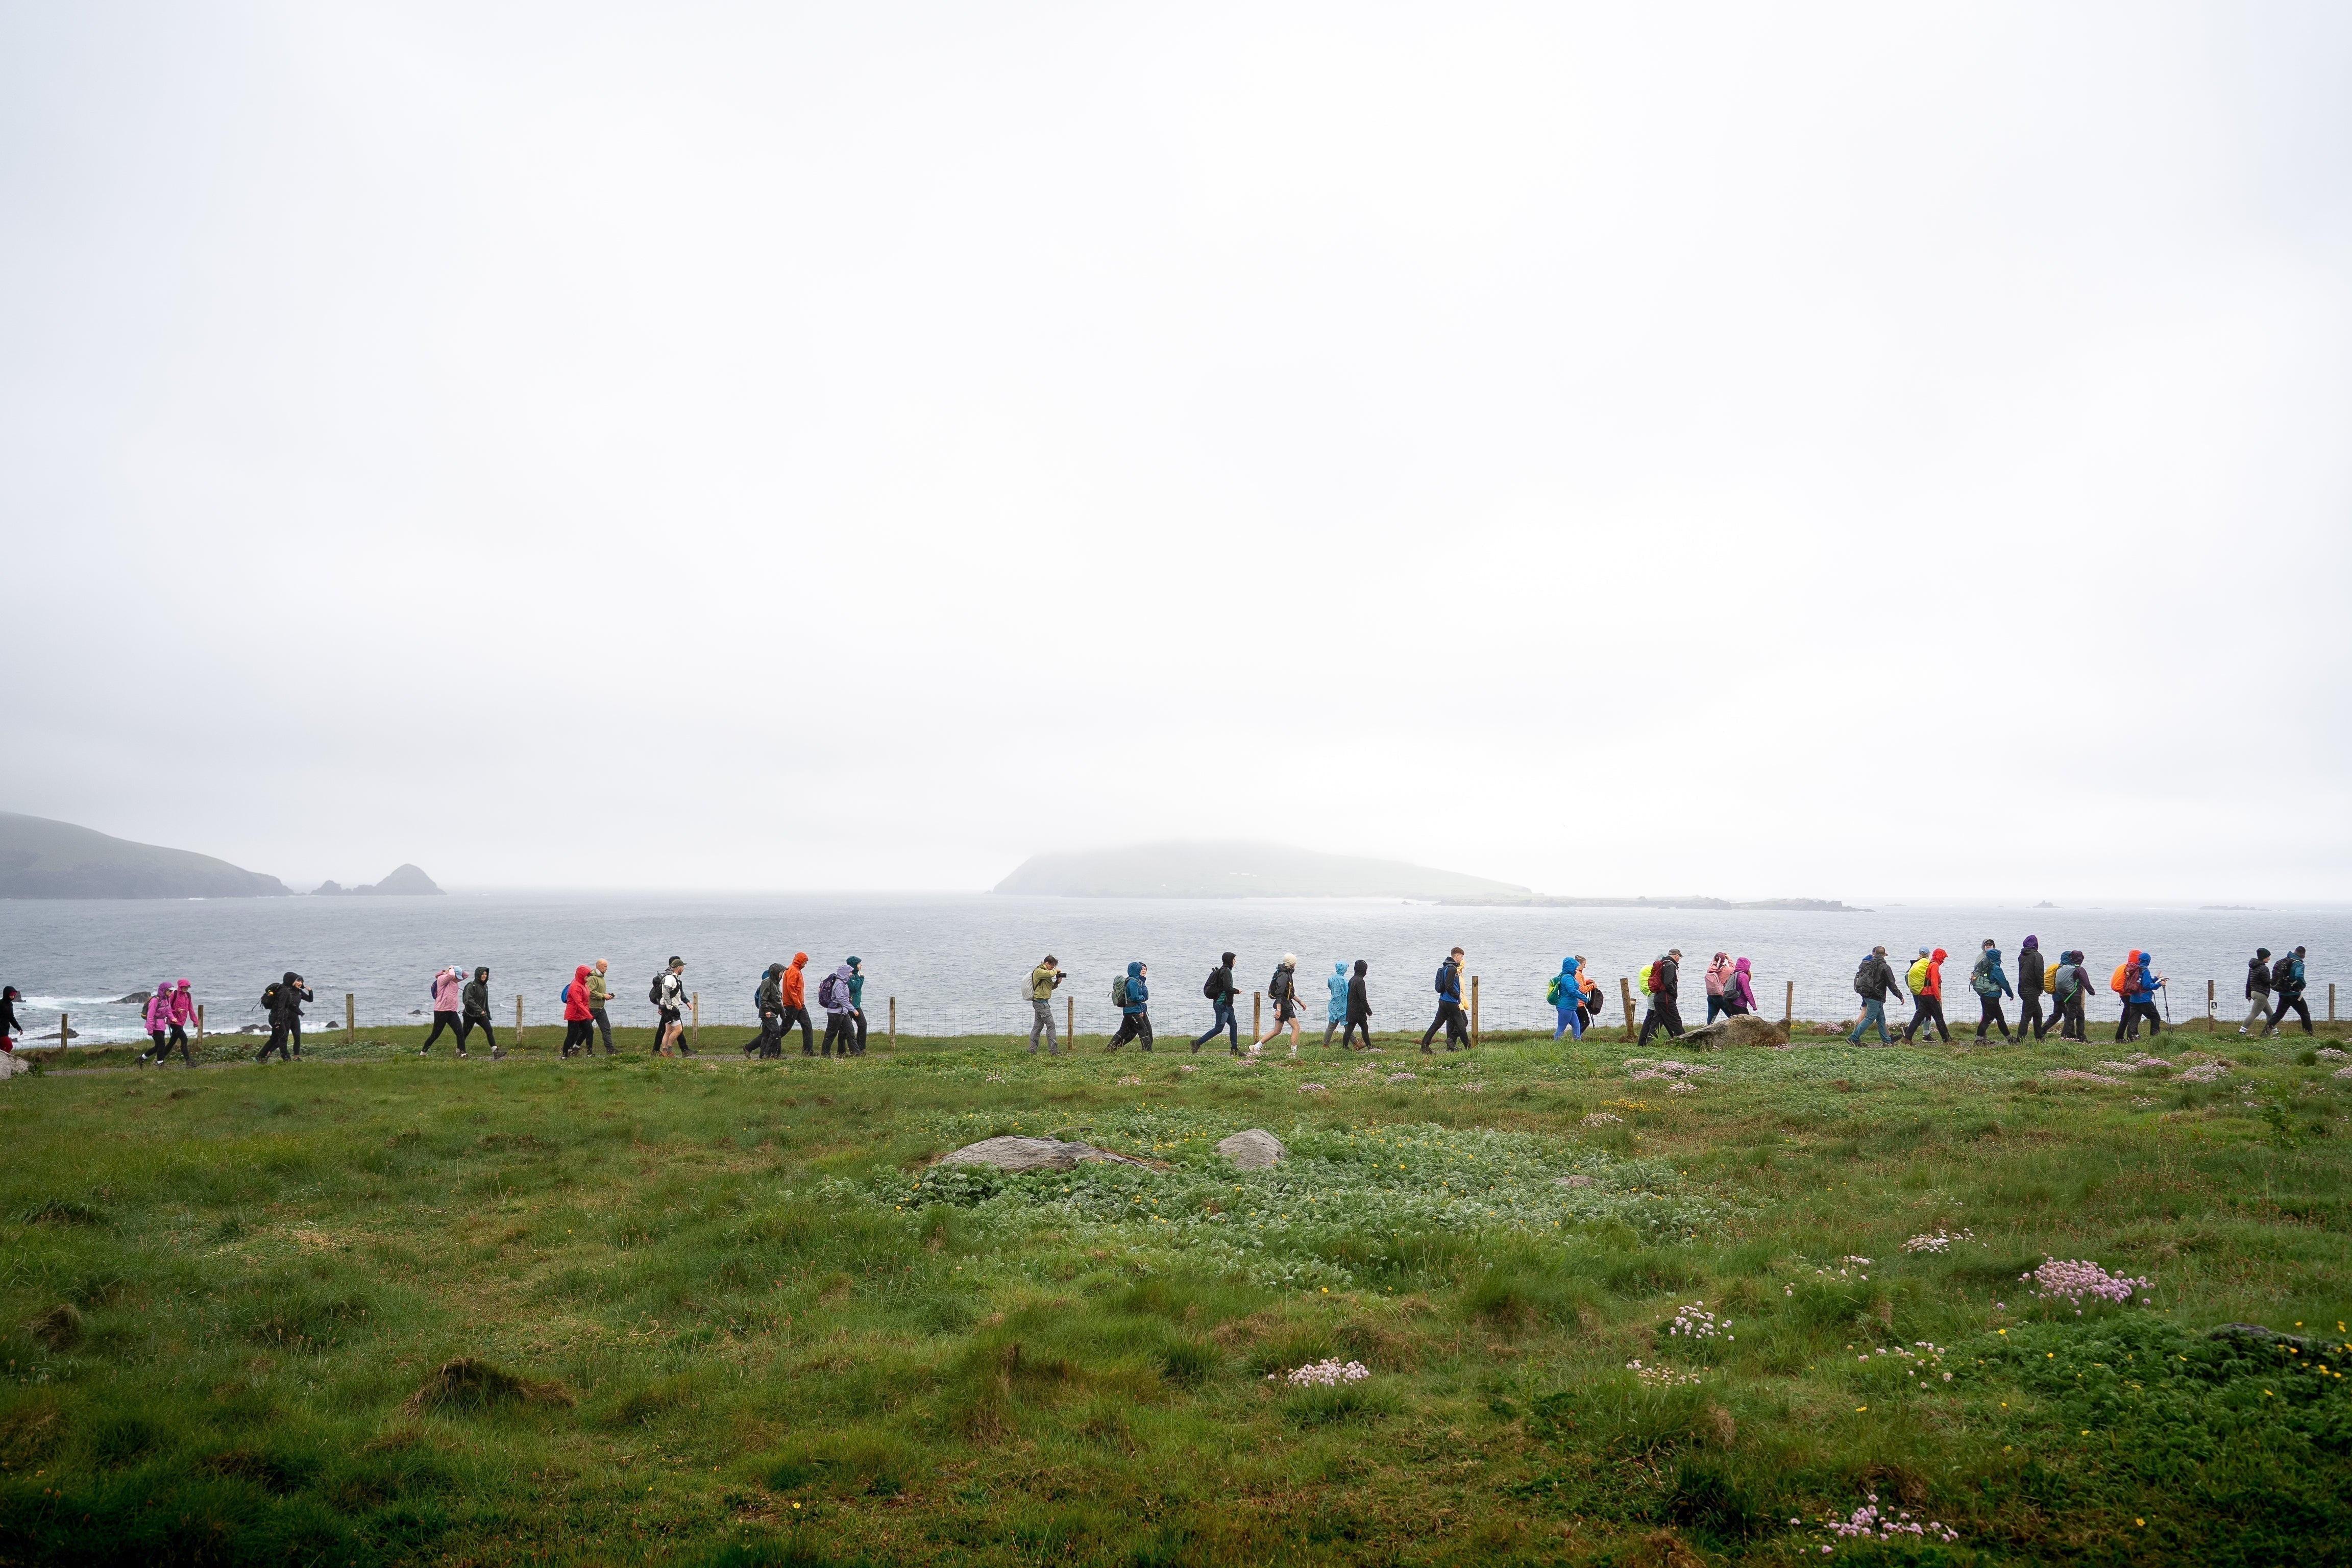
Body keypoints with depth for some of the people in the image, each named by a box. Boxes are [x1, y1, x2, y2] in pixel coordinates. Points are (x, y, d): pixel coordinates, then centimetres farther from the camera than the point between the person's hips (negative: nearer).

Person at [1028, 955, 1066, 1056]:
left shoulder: (1044, 972, 22)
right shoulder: (1039, 971, -10)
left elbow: (1051, 987, 25)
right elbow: (1050, 974, -31)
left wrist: (1057, 983, 5)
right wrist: (1056, 971, -10)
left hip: (1039, 1002, 11)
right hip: (1041, 1001, -11)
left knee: (1038, 1026, 9)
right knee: (1051, 1025, -10)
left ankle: (1032, 1050, 9)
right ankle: (1054, 1051, -11)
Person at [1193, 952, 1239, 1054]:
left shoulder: (1223, 970, 14)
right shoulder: (1225, 971, -15)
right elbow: (1228, 988, -24)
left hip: (1226, 1005, 10)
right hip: (1222, 1004, -10)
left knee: (1234, 1025, 11)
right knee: (1219, 1028, -7)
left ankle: (1235, 1050, 15)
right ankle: (1197, 1043, -5)